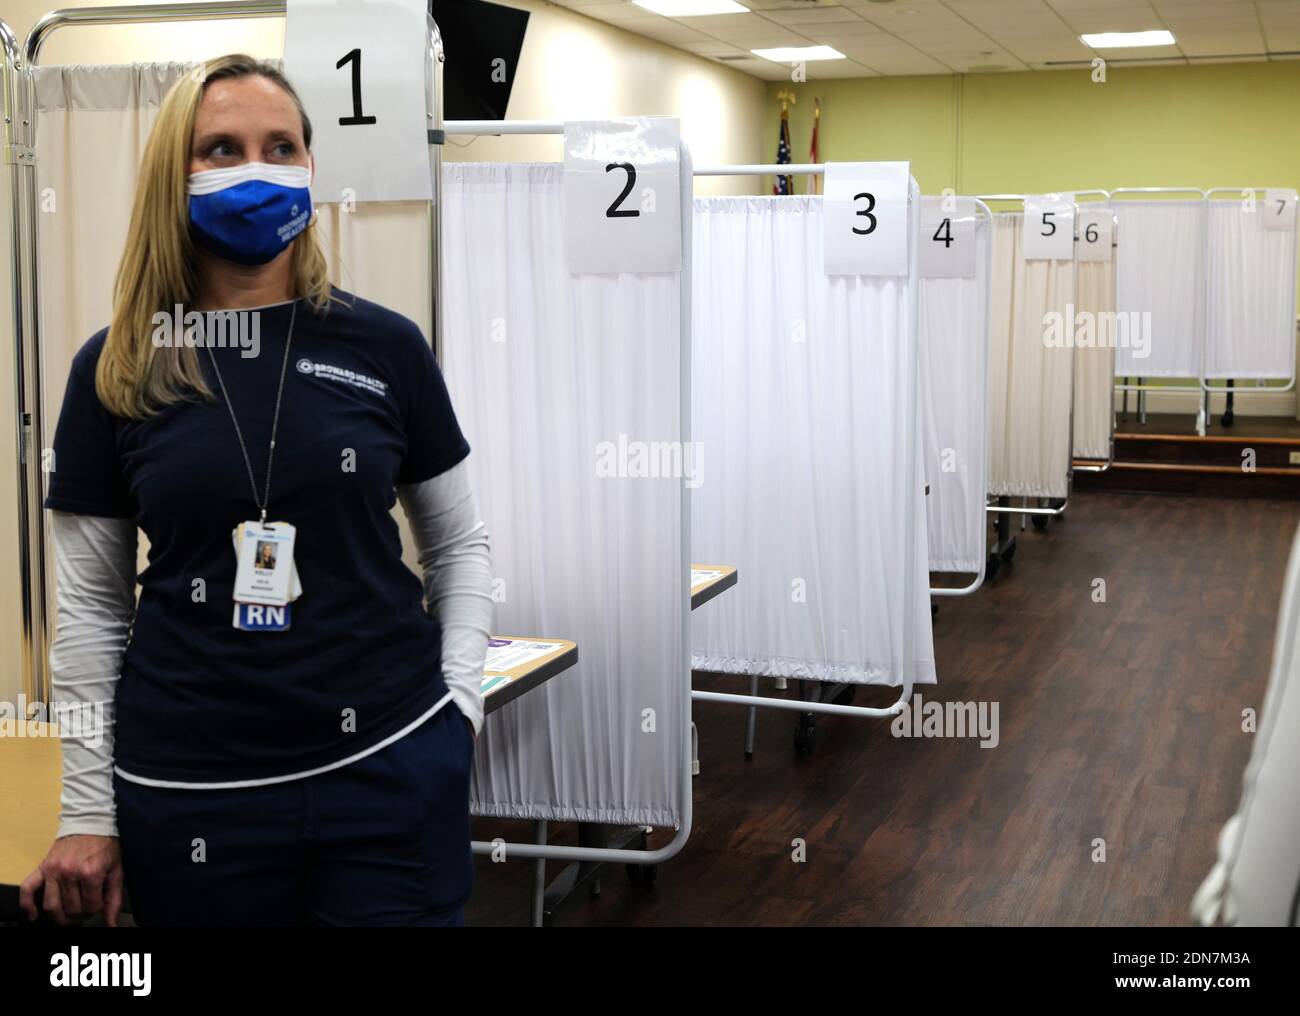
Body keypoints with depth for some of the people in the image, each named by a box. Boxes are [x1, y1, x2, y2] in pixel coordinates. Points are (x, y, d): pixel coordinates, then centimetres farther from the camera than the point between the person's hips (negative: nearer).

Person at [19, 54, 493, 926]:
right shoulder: (115, 371, 0)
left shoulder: (385, 348, 0)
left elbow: (460, 546, 10)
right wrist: (87, 812, 3)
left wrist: (458, 701, -3)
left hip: (390, 771, 0)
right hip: (190, 794, 1)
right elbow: (90, 605, 4)